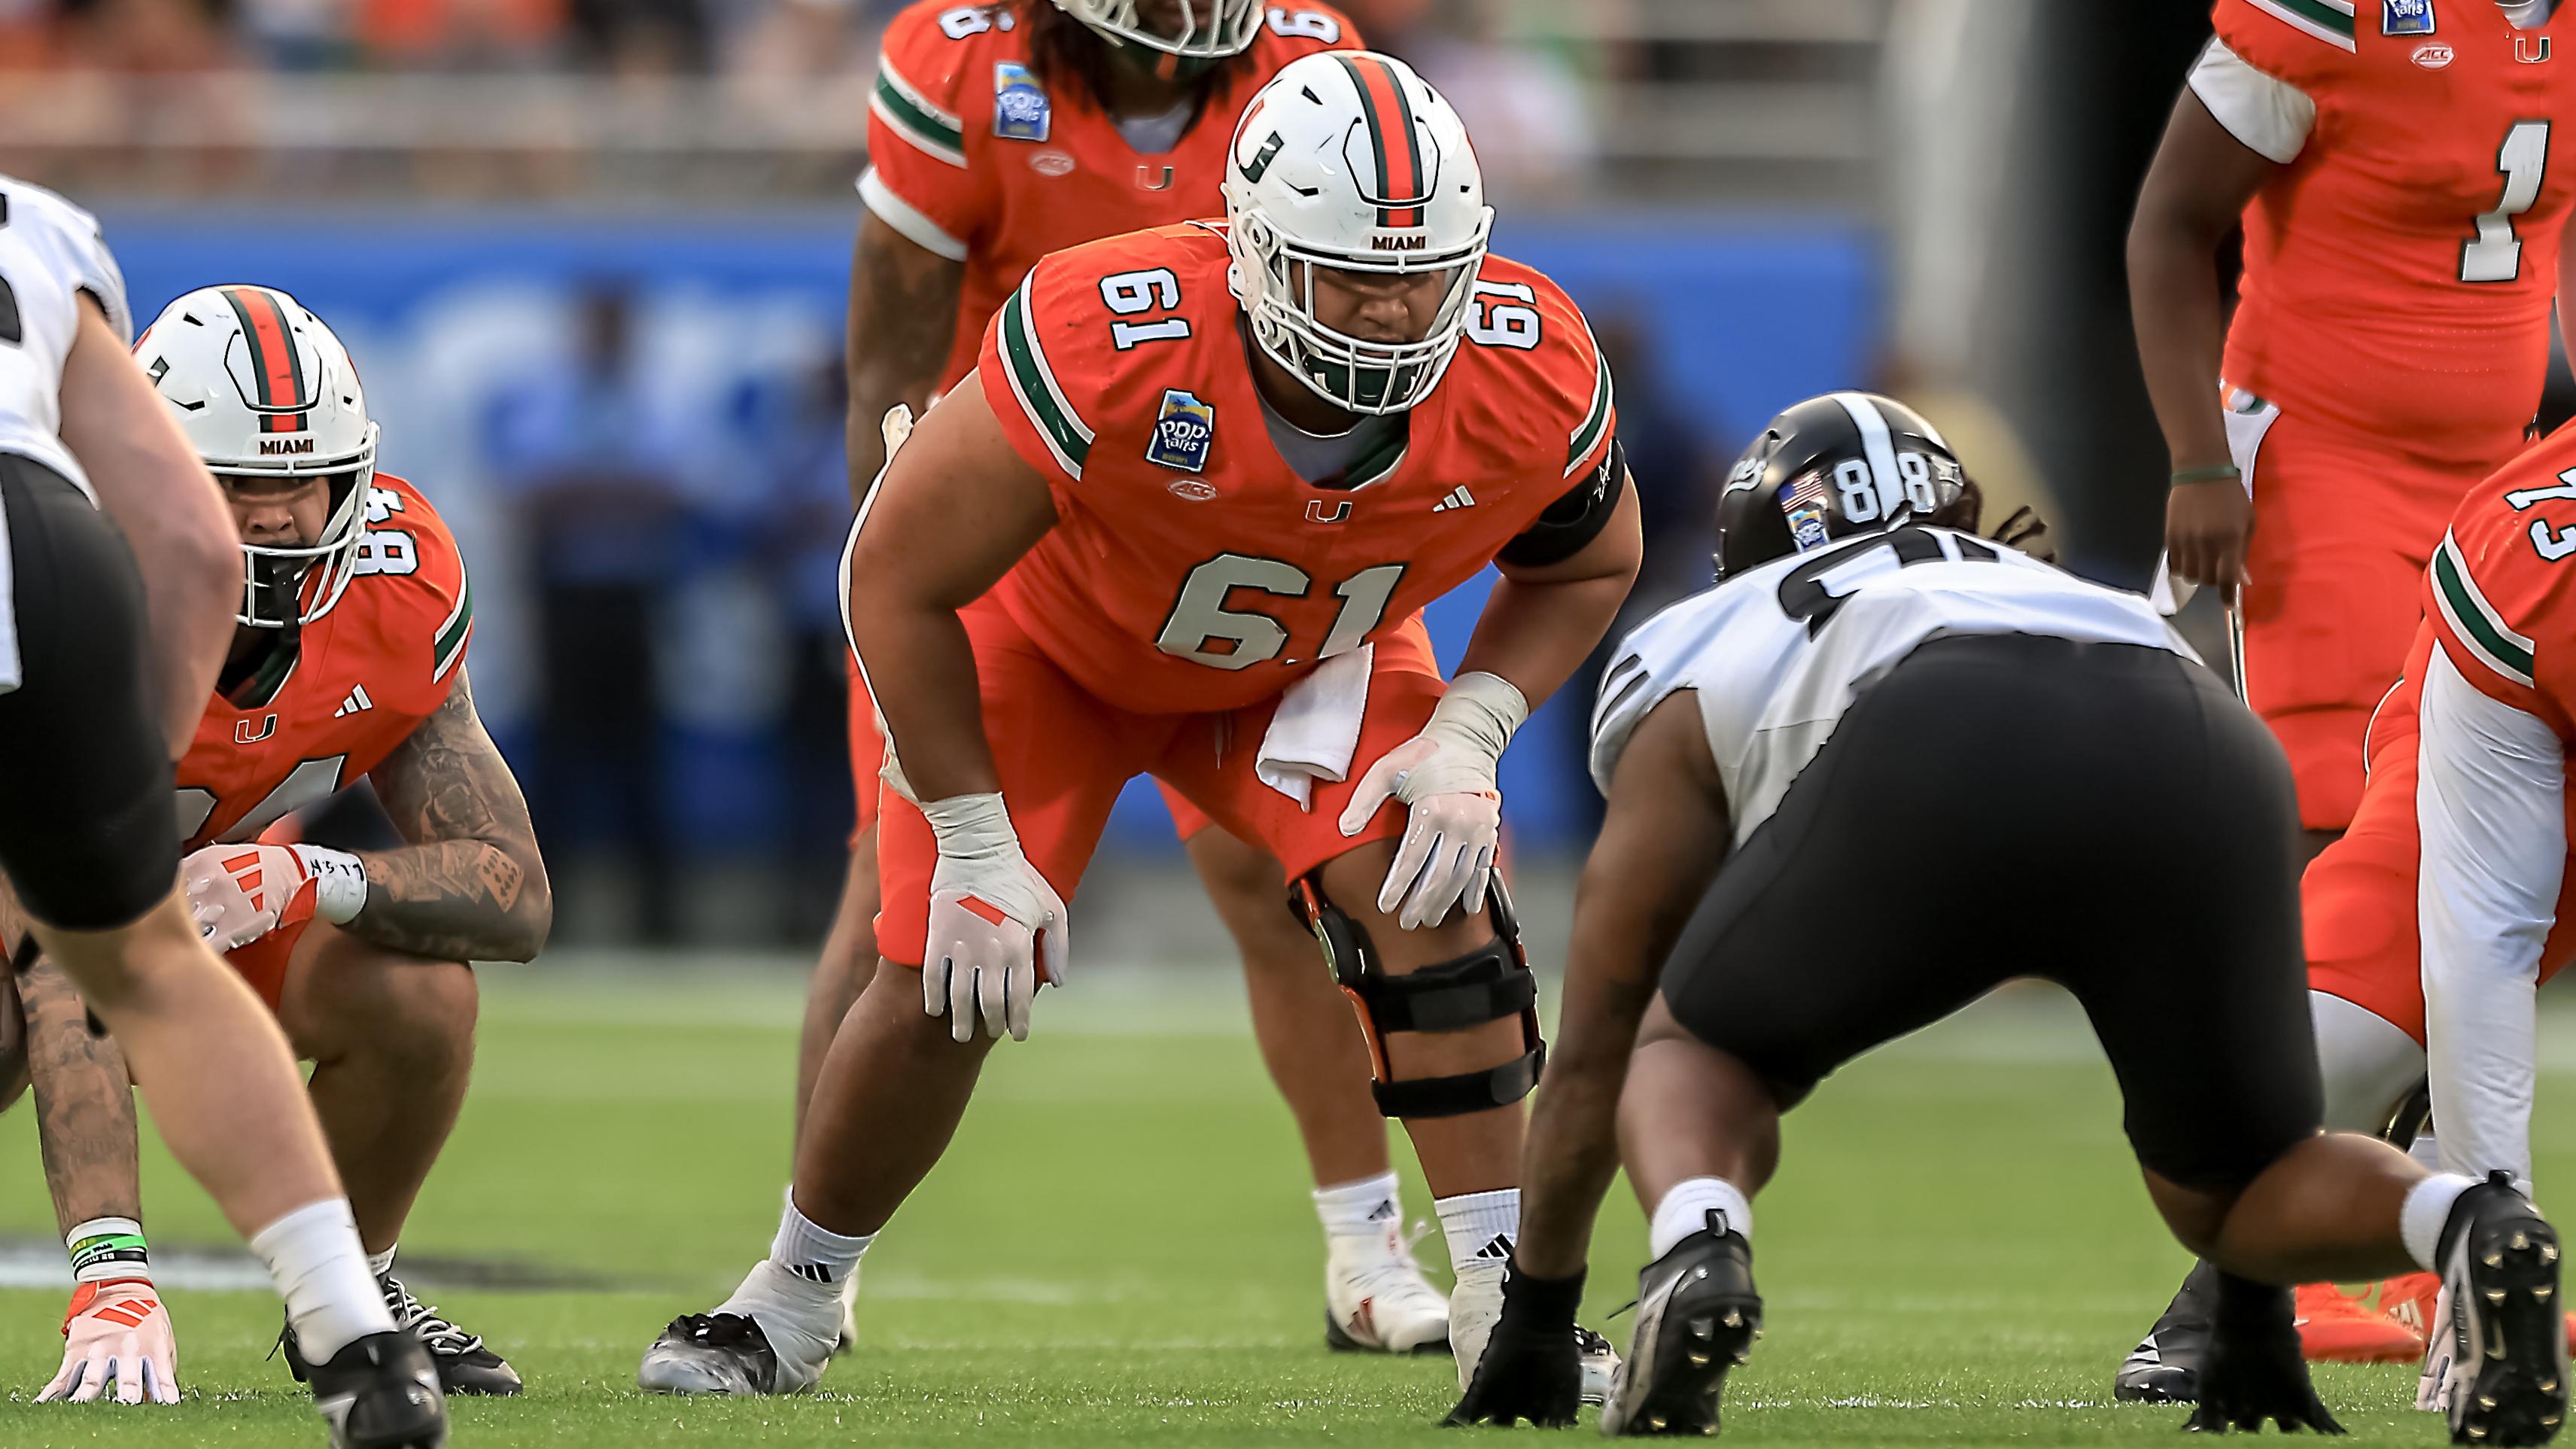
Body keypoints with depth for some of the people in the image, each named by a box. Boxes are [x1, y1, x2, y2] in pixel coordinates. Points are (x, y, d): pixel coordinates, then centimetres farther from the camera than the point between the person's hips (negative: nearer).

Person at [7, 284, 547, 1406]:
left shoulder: (395, 584, -24)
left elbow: (513, 894, -20)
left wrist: (302, 875, -41)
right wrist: (111, 1276, -54)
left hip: (228, 898, 3)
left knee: (419, 997, -26)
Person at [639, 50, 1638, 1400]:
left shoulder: (1533, 380, -31)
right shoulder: (1105, 349, -42)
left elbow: (1585, 567, -5)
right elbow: (895, 580, -28)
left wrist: (1467, 737, -23)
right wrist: (979, 849, -23)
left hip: (1311, 657, 2)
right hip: (1047, 637, -2)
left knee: (1420, 895, -22)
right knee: (945, 991, -9)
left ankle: (1502, 1308, -12)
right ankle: (791, 1302, 18)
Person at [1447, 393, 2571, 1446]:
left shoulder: (1697, 673, 38)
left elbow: (1595, 1051, 41)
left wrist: (1534, 1319, 53)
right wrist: (2255, 1322, 61)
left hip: (1932, 776, -3)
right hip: (2207, 759, 3)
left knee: (1695, 1056, 23)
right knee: (2225, 1185, 24)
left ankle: (1698, 1252, -13)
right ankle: (2471, 1230, -10)